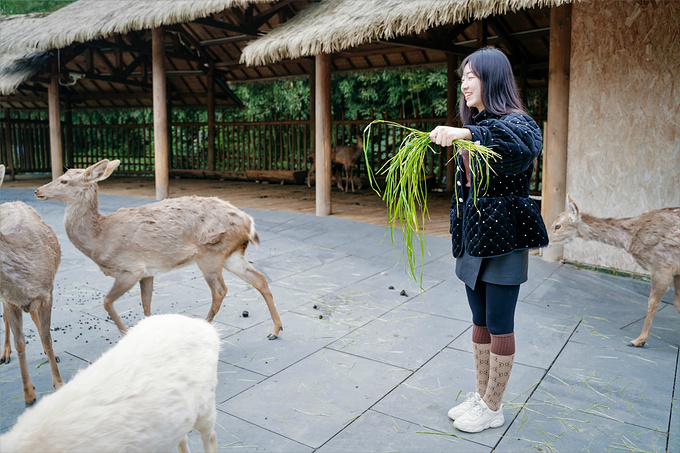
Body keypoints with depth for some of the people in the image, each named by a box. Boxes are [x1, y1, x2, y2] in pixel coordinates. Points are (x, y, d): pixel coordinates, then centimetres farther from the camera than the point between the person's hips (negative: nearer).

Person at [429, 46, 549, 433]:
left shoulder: (516, 122, -10)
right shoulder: (474, 128, 14)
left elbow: (525, 146, -37)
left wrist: (468, 133, -44)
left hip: (503, 238, -8)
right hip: (474, 238, 8)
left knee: (500, 326, 4)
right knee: (480, 323, 16)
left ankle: (493, 408, 20)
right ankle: (482, 396, 31)